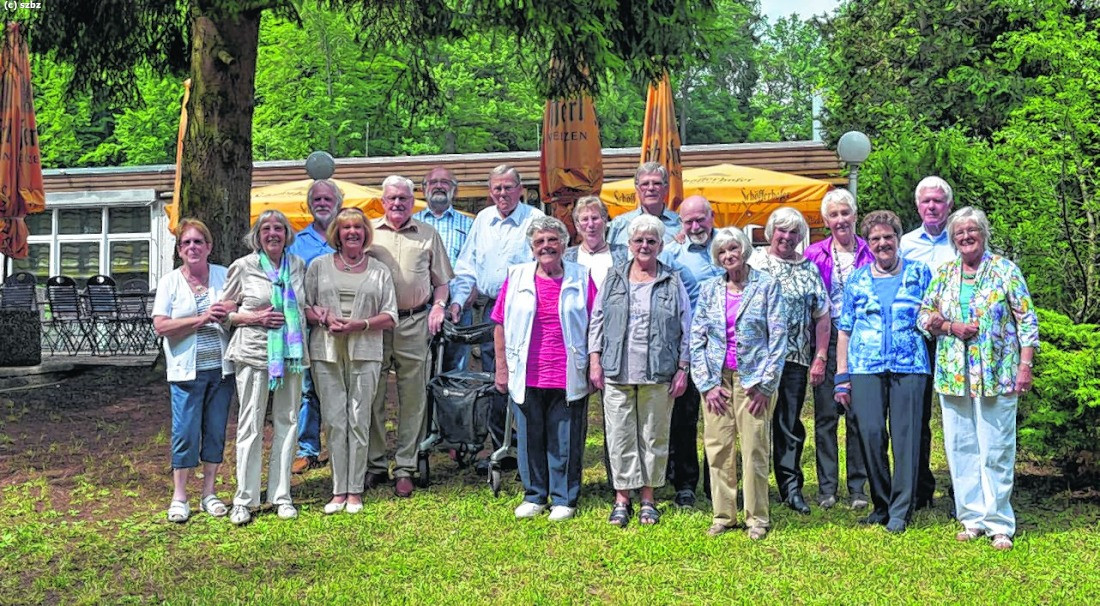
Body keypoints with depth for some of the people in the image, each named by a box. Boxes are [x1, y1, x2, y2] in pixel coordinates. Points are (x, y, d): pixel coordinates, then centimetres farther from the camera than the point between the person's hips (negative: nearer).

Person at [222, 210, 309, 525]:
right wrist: (255, 317, -11)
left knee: (287, 422, 7)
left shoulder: (298, 265, 9)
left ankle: (281, 495, 17)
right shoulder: (243, 267, -1)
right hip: (254, 353, -3)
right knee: (250, 426, -1)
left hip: (291, 354, 3)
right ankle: (244, 500, 8)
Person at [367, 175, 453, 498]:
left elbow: (441, 280, 15)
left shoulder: (428, 235, 11)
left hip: (414, 323, 0)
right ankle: (374, 464, 15)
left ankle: (405, 468, 11)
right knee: (372, 396, 4)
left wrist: (438, 306, -2)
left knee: (413, 398, 3)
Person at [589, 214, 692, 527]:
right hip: (617, 373, 1)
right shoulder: (614, 278, 9)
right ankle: (622, 498, 12)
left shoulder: (673, 283, 5)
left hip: (658, 373, -1)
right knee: (620, 436, 3)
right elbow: (597, 320, 10)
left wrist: (682, 369, 0)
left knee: (654, 436, 6)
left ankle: (648, 498, 17)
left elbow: (686, 328, 6)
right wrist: (595, 360, 2)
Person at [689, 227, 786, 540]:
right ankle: (723, 515, 14)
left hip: (754, 380, -3)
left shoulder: (766, 286, -1)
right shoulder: (709, 289, 8)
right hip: (716, 380, 3)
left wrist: (765, 384, -8)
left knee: (755, 450, -2)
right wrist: (707, 384, -1)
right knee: (717, 448, 3)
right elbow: (696, 338, 8)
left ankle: (757, 517, 10)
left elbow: (778, 337, -3)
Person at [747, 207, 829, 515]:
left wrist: (820, 357, 3)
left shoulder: (809, 269, 11)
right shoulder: (753, 262, 3)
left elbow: (822, 317, 11)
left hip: (796, 358, 2)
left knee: (790, 425, 4)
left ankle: (791, 488, 8)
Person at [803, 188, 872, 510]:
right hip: (827, 338, 0)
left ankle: (858, 486, 11)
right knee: (826, 414, 0)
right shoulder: (815, 253, 4)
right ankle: (827, 487, 8)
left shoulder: (870, 253, 6)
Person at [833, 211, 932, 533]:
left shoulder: (920, 274, 9)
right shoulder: (857, 279, 12)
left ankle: (901, 510, 3)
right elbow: (844, 330, 10)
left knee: (905, 435, -4)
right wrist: (842, 376, 4)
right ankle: (881, 503, 11)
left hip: (909, 365, -1)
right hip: (866, 367, 1)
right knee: (870, 433, -4)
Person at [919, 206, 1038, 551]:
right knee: (960, 448, 6)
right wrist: (951, 327, -8)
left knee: (997, 450, -2)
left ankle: (999, 523, 5)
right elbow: (924, 316, 11)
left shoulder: (1005, 271, 1)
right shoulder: (943, 275, 10)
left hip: (996, 376, -4)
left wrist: (1025, 366, -8)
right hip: (953, 376, 4)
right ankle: (972, 518, 17)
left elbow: (1027, 321, -1)